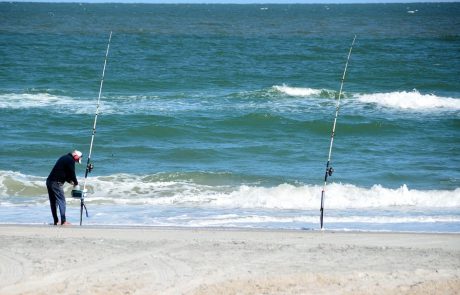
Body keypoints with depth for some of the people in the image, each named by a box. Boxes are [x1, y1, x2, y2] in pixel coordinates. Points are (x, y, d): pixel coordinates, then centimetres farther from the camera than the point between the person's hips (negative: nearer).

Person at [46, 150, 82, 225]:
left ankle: (56, 221, 16)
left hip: (49, 181, 9)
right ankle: (63, 221, -5)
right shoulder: (70, 160, -9)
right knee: (61, 201, -4)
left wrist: (70, 181, 20)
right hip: (56, 183, -9)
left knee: (53, 202, 12)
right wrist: (76, 183, 7)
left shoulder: (64, 158, 21)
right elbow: (72, 173, -9)